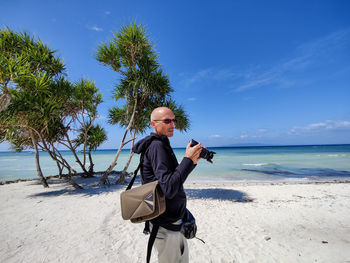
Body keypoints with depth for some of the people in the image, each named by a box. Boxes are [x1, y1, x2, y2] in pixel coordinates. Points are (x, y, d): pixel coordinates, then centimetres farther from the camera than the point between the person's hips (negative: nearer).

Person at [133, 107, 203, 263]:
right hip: (166, 224, -9)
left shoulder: (162, 144, 8)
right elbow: (169, 189, -31)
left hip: (174, 218, 9)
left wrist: (192, 161, 0)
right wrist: (188, 160, -26)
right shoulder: (156, 145, -23)